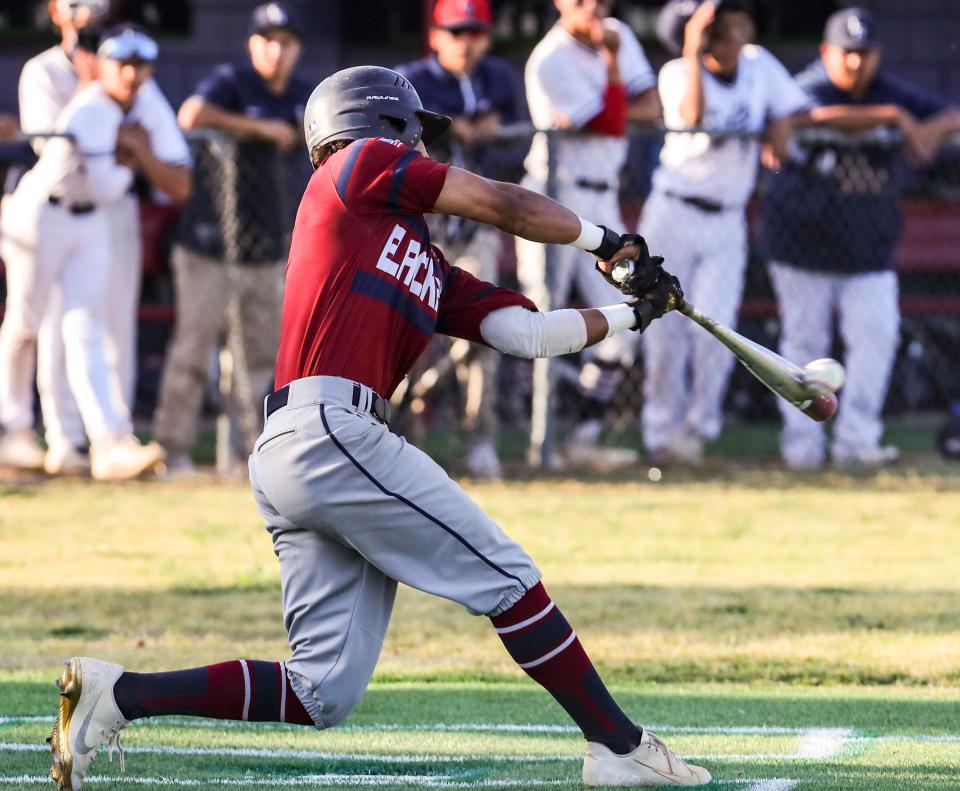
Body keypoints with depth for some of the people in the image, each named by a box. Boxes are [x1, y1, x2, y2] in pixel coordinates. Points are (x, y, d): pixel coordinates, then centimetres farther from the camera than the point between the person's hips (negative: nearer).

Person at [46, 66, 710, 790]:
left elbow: (526, 333, 23)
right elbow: (505, 205, 9)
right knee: (505, 577, -5)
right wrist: (604, 240, 23)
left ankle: (120, 694, 0)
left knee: (322, 695, 3)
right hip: (331, 431, -9)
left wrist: (630, 315, 23)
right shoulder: (363, 165, 8)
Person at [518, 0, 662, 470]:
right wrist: (612, 61, -16)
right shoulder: (551, 60, -15)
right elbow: (612, 124, -20)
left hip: (602, 202, 7)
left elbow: (652, 107, 3)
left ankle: (585, 440, 8)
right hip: (555, 201, -7)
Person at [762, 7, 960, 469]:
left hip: (869, 252, 3)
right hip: (803, 245, -3)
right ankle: (802, 442, 10)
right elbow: (820, 115, -36)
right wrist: (895, 117, -37)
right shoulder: (807, 89, -12)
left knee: (877, 335, -10)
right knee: (803, 340, 2)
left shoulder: (893, 94, 0)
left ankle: (855, 440, -7)